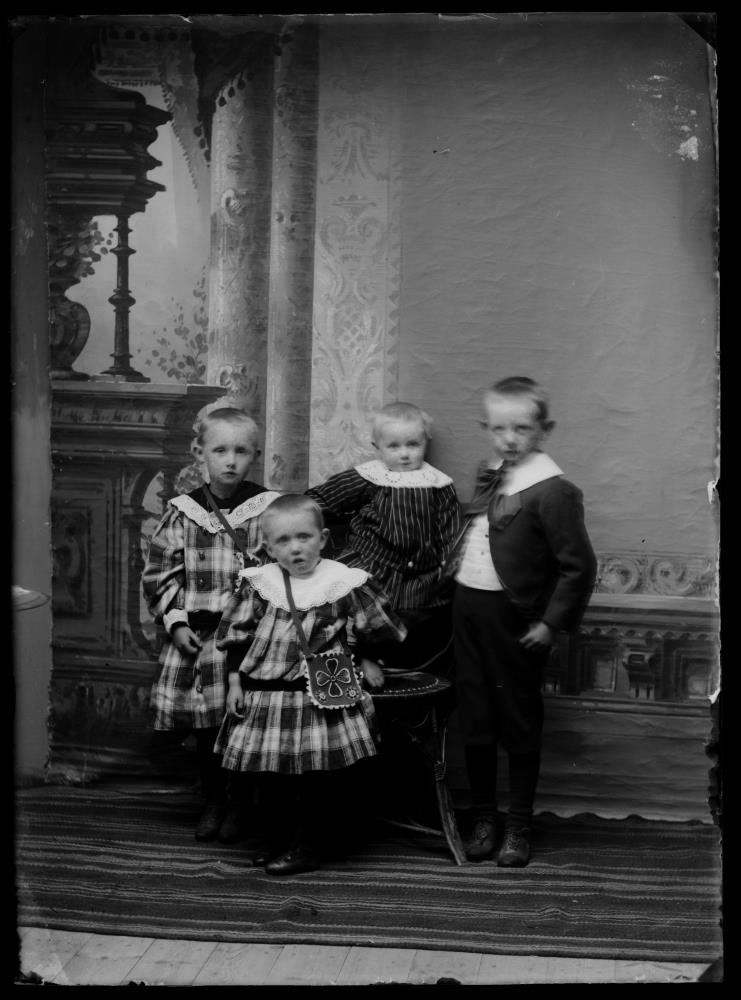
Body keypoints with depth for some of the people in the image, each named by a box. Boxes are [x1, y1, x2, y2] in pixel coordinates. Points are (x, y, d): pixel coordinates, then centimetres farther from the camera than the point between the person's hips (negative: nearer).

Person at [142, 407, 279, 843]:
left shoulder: (271, 509, -3)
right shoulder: (182, 512, 3)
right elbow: (160, 574, 7)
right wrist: (176, 622, -3)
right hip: (196, 635, 2)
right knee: (205, 726, 10)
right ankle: (213, 801, 26)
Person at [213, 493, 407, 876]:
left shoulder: (345, 582, -7)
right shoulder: (257, 583, -1)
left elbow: (370, 630, 7)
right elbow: (237, 638, 4)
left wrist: (366, 662, 10)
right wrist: (235, 682, 2)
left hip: (324, 698, -3)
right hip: (266, 697, 3)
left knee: (321, 777, -1)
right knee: (270, 775, 12)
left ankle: (310, 845, 15)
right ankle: (276, 840, 29)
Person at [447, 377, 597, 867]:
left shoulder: (553, 489, -16)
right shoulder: (490, 473, 7)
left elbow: (579, 566, -17)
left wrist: (552, 623, -16)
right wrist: (454, 569, 10)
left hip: (512, 615, -7)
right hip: (467, 605, 7)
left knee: (519, 720, 7)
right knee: (474, 717, 13)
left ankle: (519, 827, 20)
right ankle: (484, 818, 27)